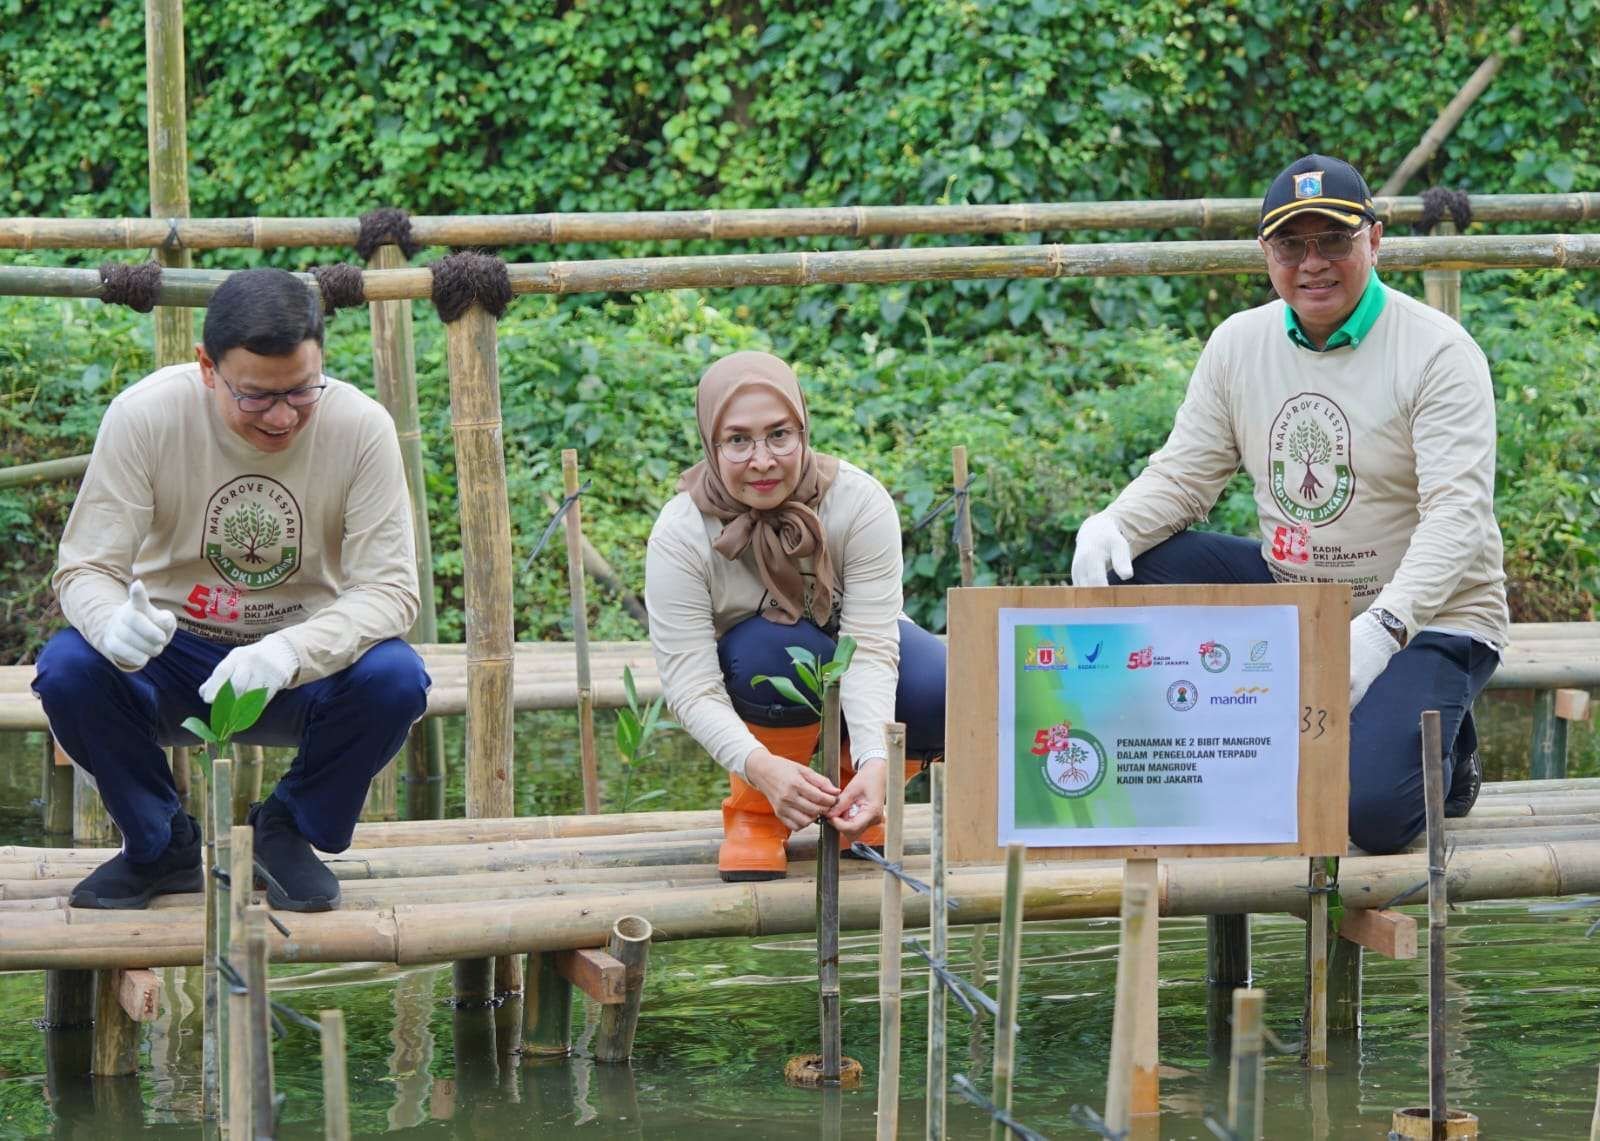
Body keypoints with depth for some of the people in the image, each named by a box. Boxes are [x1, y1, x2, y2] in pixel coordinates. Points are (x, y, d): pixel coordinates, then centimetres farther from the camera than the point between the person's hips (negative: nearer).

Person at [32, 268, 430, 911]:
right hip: (170, 660, 0)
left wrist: (288, 654, -40)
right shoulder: (144, 416, -18)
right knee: (67, 669, -29)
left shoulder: (360, 427, -17)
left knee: (394, 679, -30)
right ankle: (161, 845, 0)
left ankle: (289, 831, 1)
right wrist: (113, 625, -42)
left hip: (304, 667, 0)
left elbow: (389, 590, -20)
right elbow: (86, 568, -15)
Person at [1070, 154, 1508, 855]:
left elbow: (1458, 514, -24)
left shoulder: (1437, 350, -14)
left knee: (1371, 811, -28)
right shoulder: (1239, 344, 3)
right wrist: (1111, 525, -17)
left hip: (1424, 618, -6)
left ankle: (1439, 751, 9)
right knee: (1131, 565, -11)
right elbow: (1181, 478, 8)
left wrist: (1382, 628, -39)